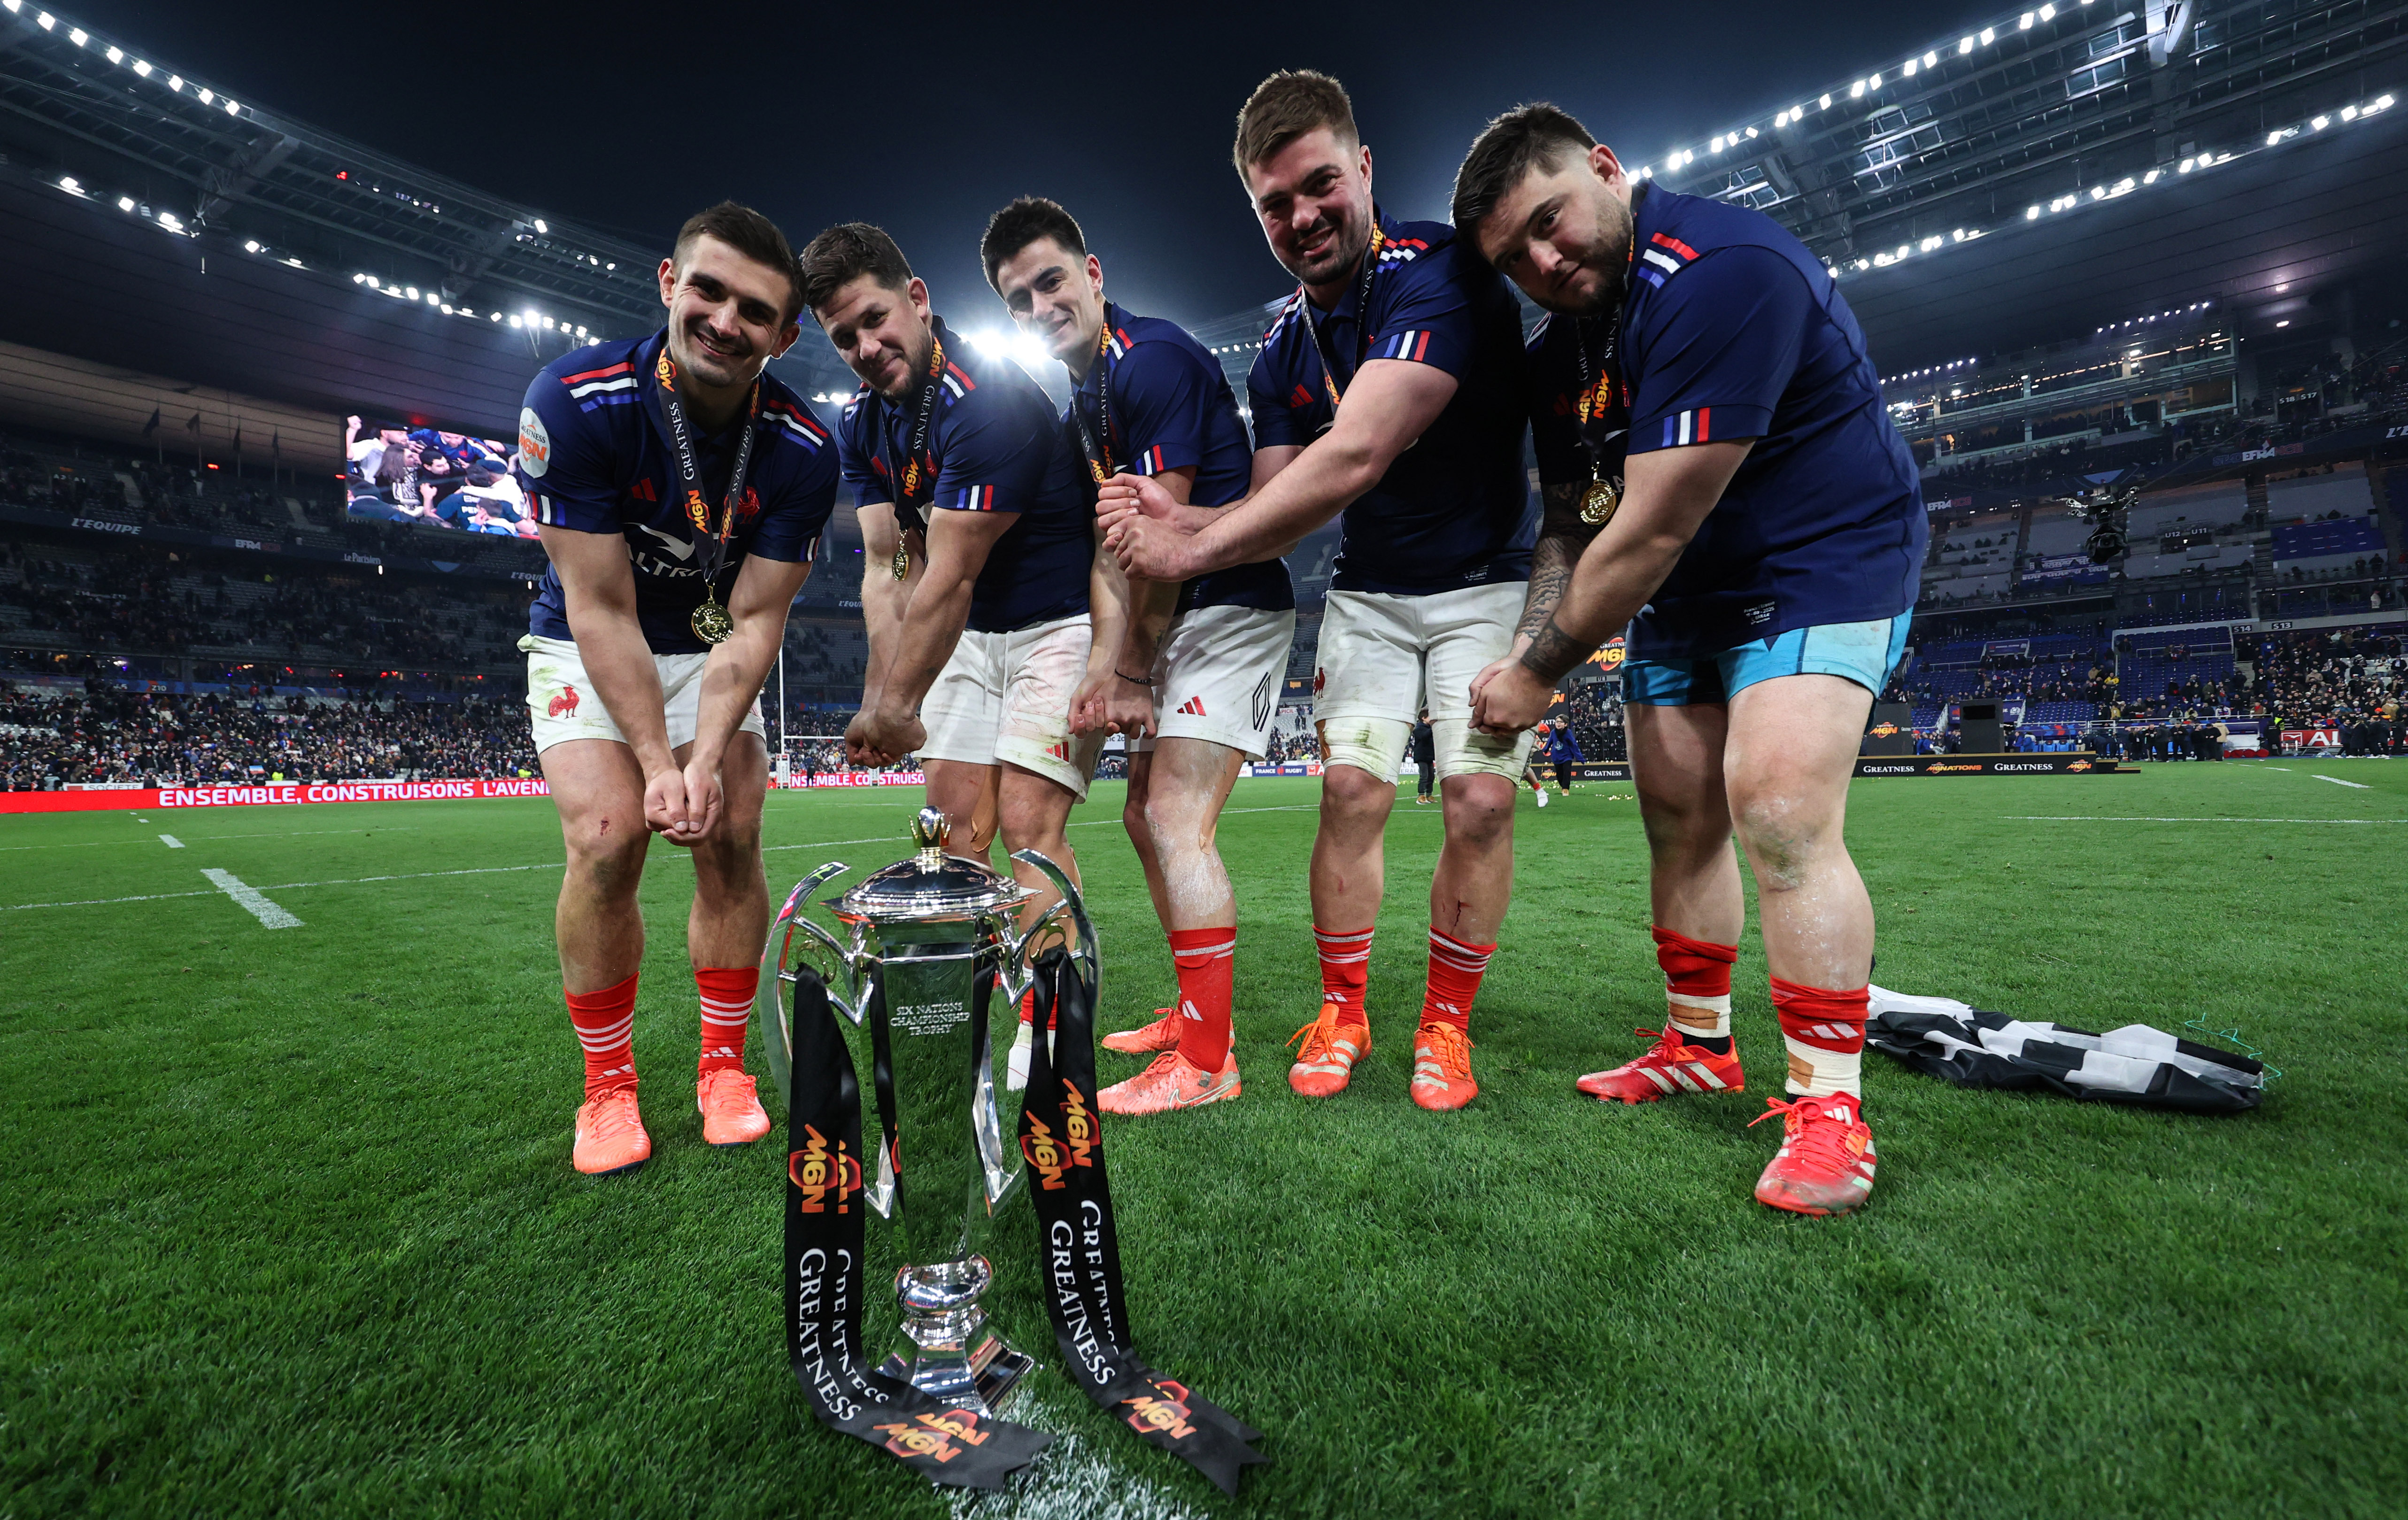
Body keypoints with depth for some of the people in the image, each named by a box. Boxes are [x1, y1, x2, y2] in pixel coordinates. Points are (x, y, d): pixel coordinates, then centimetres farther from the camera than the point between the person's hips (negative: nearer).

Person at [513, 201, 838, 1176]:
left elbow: (755, 621, -16)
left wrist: (707, 758, -26)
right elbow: (601, 609, -23)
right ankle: (608, 1086, 2)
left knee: (732, 837, -10)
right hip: (588, 652, -2)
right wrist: (656, 761, -27)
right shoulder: (576, 403, -23)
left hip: (713, 652, 2)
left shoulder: (802, 451, -17)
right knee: (607, 839, -17)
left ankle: (724, 1065, 9)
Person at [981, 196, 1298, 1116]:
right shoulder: (1081, 400, 17)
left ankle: (1207, 1063, -5)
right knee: (1145, 815, 12)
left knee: (1177, 819, -15)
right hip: (1175, 623, 10)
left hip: (1231, 608, -10)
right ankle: (1194, 1014, 25)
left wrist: (1131, 673, -12)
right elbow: (1111, 546, 14)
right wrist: (1102, 664, 4)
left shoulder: (1151, 360, -14)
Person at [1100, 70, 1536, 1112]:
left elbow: (1355, 456, -33)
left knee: (1480, 798, -12)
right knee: (1352, 789, -6)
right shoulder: (1283, 351, 1)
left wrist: (1194, 550, -33)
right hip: (1368, 593, 4)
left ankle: (1444, 1024, 8)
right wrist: (1185, 519, -25)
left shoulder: (1438, 272, -21)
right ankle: (1342, 1012, 11)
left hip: (1486, 584, -4)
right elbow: (1279, 503, -4)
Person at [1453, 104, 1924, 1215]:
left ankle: (1828, 1108, -5)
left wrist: (1541, 671, -20)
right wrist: (1526, 651, -7)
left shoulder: (1723, 272, -26)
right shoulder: (1557, 352, 3)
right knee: (1678, 819, 8)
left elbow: (1648, 535, -29)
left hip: (1823, 566, -8)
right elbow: (1569, 528, 8)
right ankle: (1699, 1048, 25)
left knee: (1778, 811, -21)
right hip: (1682, 593, 8)